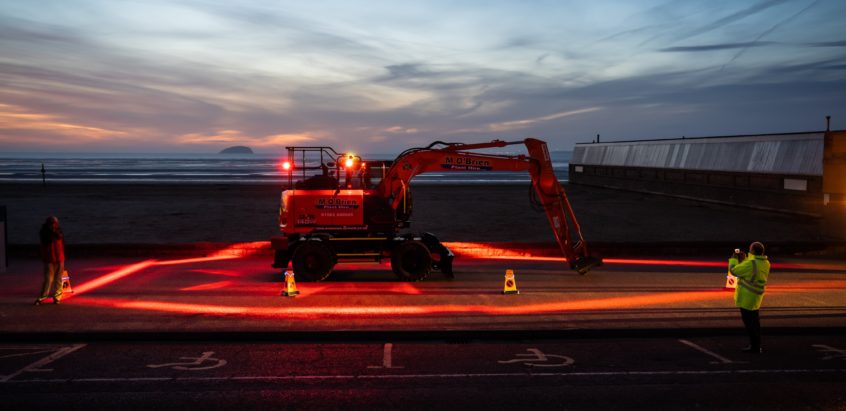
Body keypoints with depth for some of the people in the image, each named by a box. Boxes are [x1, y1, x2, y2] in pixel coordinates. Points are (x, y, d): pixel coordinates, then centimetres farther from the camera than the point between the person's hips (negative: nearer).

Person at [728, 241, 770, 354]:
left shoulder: (751, 264, -23)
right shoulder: (765, 263, 5)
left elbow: (734, 270, -14)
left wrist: (734, 259, 2)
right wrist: (743, 259, 17)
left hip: (746, 297, -9)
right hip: (755, 296, 9)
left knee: (749, 322, -1)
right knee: (754, 321, 19)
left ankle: (755, 347, 2)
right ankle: (756, 346, 29)